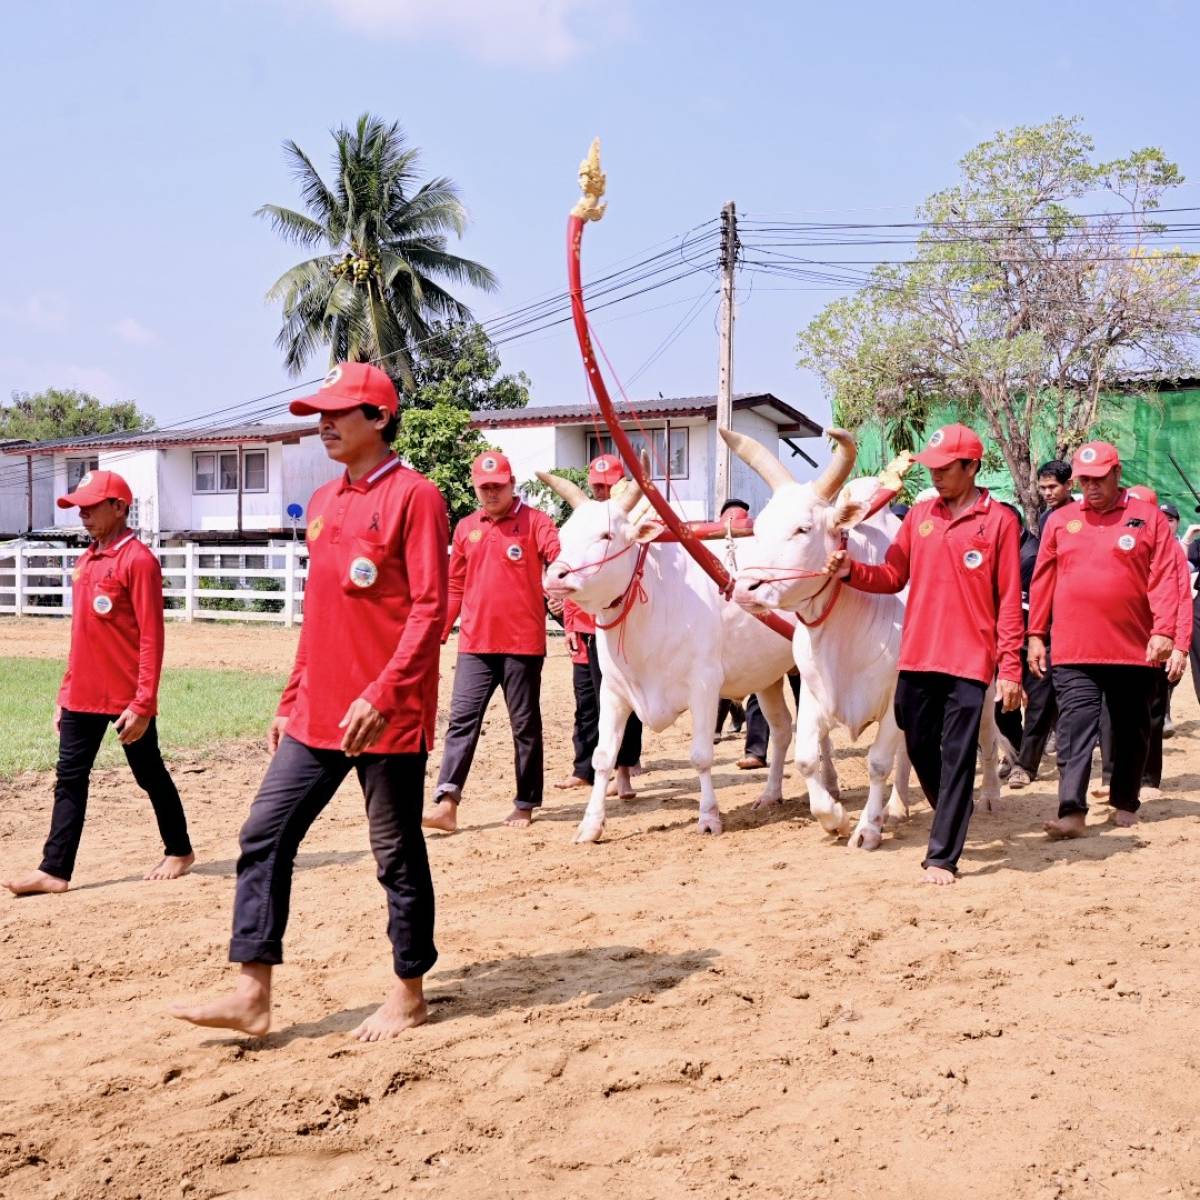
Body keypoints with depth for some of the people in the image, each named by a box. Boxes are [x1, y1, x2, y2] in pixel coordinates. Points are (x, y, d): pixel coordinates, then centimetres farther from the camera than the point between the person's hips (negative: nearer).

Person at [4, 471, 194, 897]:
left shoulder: (137, 559, -13)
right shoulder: (85, 561, 13)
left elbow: (151, 638, -17)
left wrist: (143, 704, -21)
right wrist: (65, 693, 16)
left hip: (126, 697, -7)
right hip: (83, 697, 8)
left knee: (149, 775, 7)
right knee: (69, 779, 4)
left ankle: (179, 851, 24)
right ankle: (55, 870, 7)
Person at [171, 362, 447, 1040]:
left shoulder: (414, 496, -9)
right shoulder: (323, 502, 15)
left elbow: (429, 609, -16)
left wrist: (382, 693, -24)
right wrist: (290, 701, 18)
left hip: (389, 716, -8)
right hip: (317, 716, 8)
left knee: (398, 855, 4)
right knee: (264, 837, 4)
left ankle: (409, 996, 20)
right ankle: (253, 996, 11)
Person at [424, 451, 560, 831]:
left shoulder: (534, 521, -2)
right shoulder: (466, 528, 12)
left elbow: (560, 556, -17)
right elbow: (455, 585, 15)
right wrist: (438, 631, 10)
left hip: (523, 642, -3)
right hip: (474, 643, 4)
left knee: (525, 724, 7)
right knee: (462, 718, -4)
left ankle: (525, 804, 17)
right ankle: (446, 801, -8)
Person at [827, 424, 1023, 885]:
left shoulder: (999, 520, -3)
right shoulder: (920, 513, 10)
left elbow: (1009, 600, -5)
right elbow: (894, 576, 12)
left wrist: (1010, 668, -8)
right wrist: (852, 570, -6)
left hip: (970, 661, -5)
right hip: (916, 656, 5)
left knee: (957, 758, -3)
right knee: (920, 748, 13)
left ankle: (943, 856, 2)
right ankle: (953, 822, 36)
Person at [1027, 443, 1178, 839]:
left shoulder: (1148, 518, 2)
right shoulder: (1060, 521, 7)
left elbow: (1165, 579, -4)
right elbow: (1042, 581, 8)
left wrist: (1163, 631, -14)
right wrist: (1036, 635, 5)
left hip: (1134, 649, 0)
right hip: (1073, 651, 0)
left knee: (1131, 729, 12)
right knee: (1075, 729, -6)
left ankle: (1125, 803, 26)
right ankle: (1072, 811, -9)